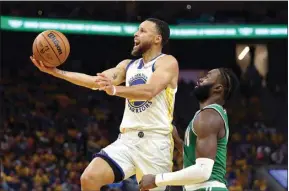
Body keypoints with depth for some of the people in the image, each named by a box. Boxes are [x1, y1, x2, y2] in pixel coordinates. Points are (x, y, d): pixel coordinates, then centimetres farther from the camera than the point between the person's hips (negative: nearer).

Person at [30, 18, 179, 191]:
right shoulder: (128, 65, 21)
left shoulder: (168, 62, -3)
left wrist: (115, 89, -37)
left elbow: (149, 91, -20)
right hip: (128, 139, 6)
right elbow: (95, 81, 13)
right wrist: (55, 71, 3)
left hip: (155, 140, -6)